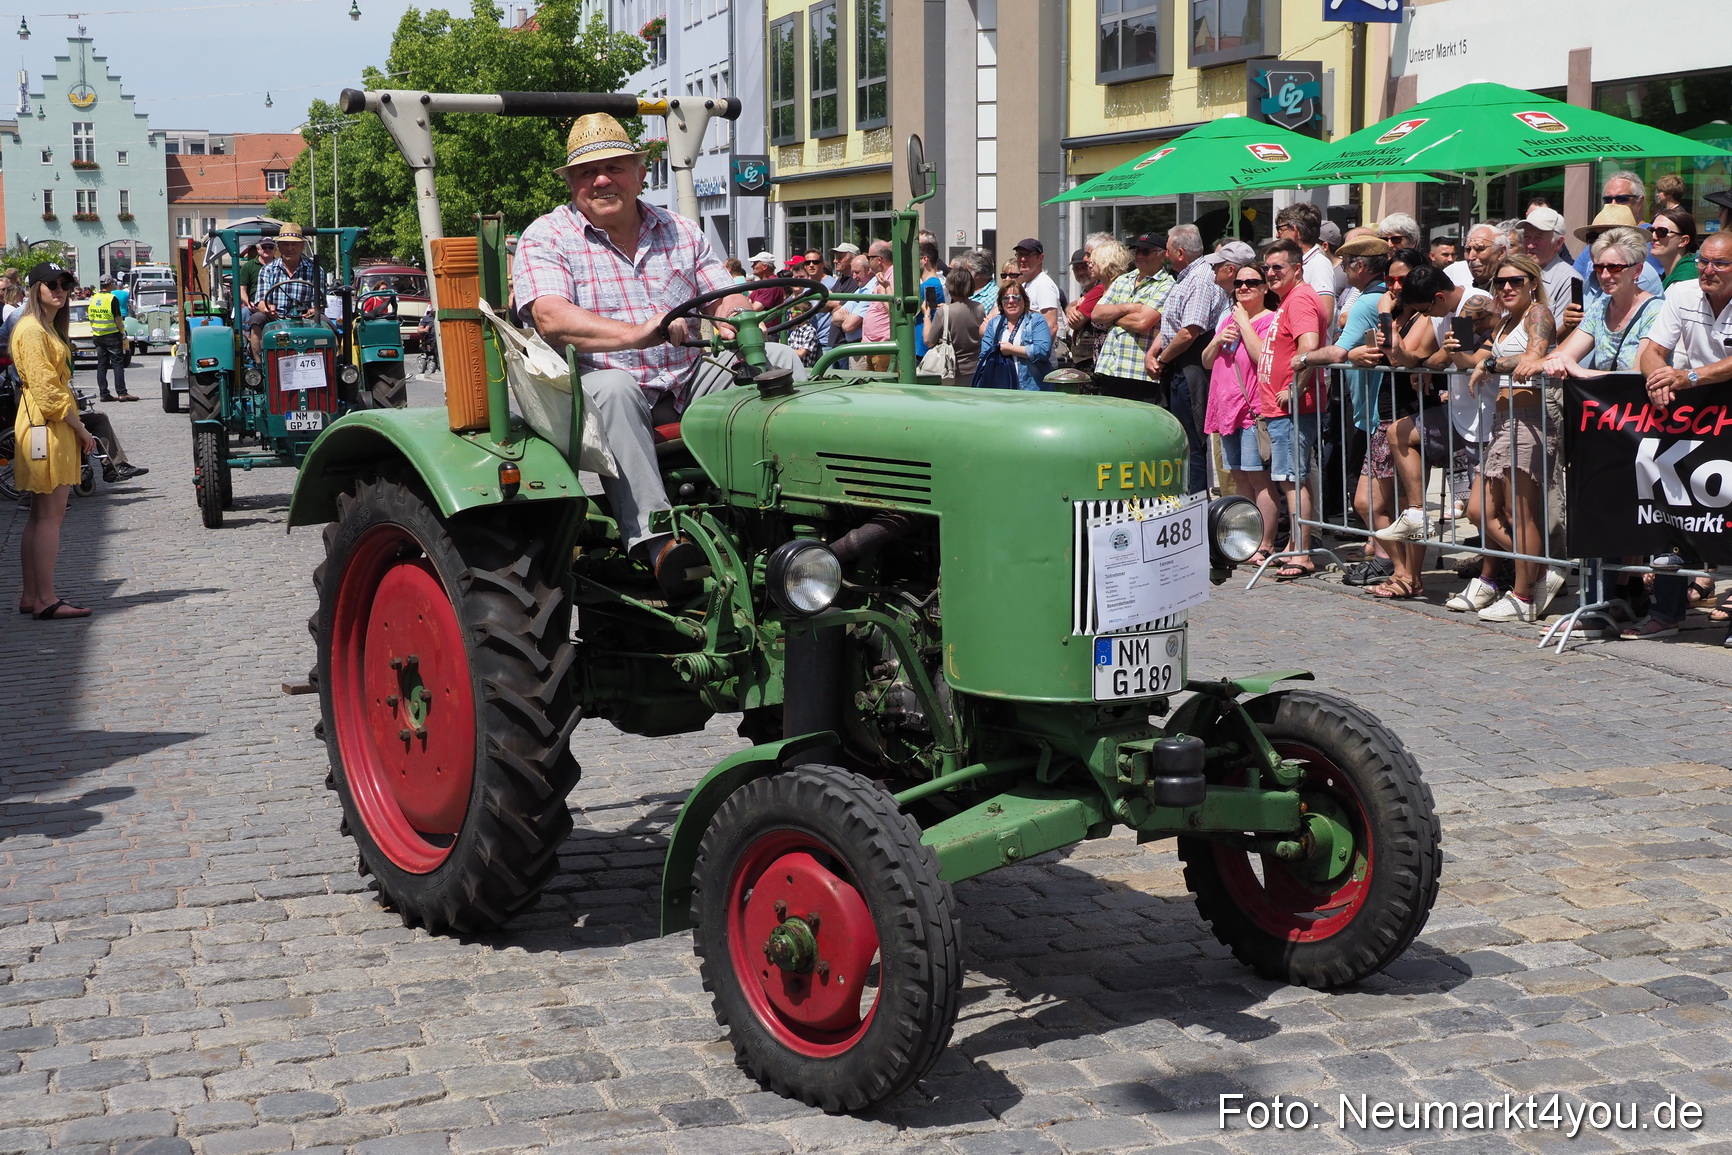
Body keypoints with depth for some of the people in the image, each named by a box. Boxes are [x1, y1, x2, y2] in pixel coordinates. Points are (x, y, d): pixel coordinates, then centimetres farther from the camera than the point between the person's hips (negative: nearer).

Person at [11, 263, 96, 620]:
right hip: (46, 427, -11)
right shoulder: (32, 330, -13)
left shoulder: (47, 328, 19)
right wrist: (81, 429, -14)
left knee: (41, 515, 11)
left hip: (57, 427, 11)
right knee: (50, 514, -9)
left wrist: (77, 429, 14)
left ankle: (32, 597, 15)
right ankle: (46, 600, -8)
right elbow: (46, 390, -18)